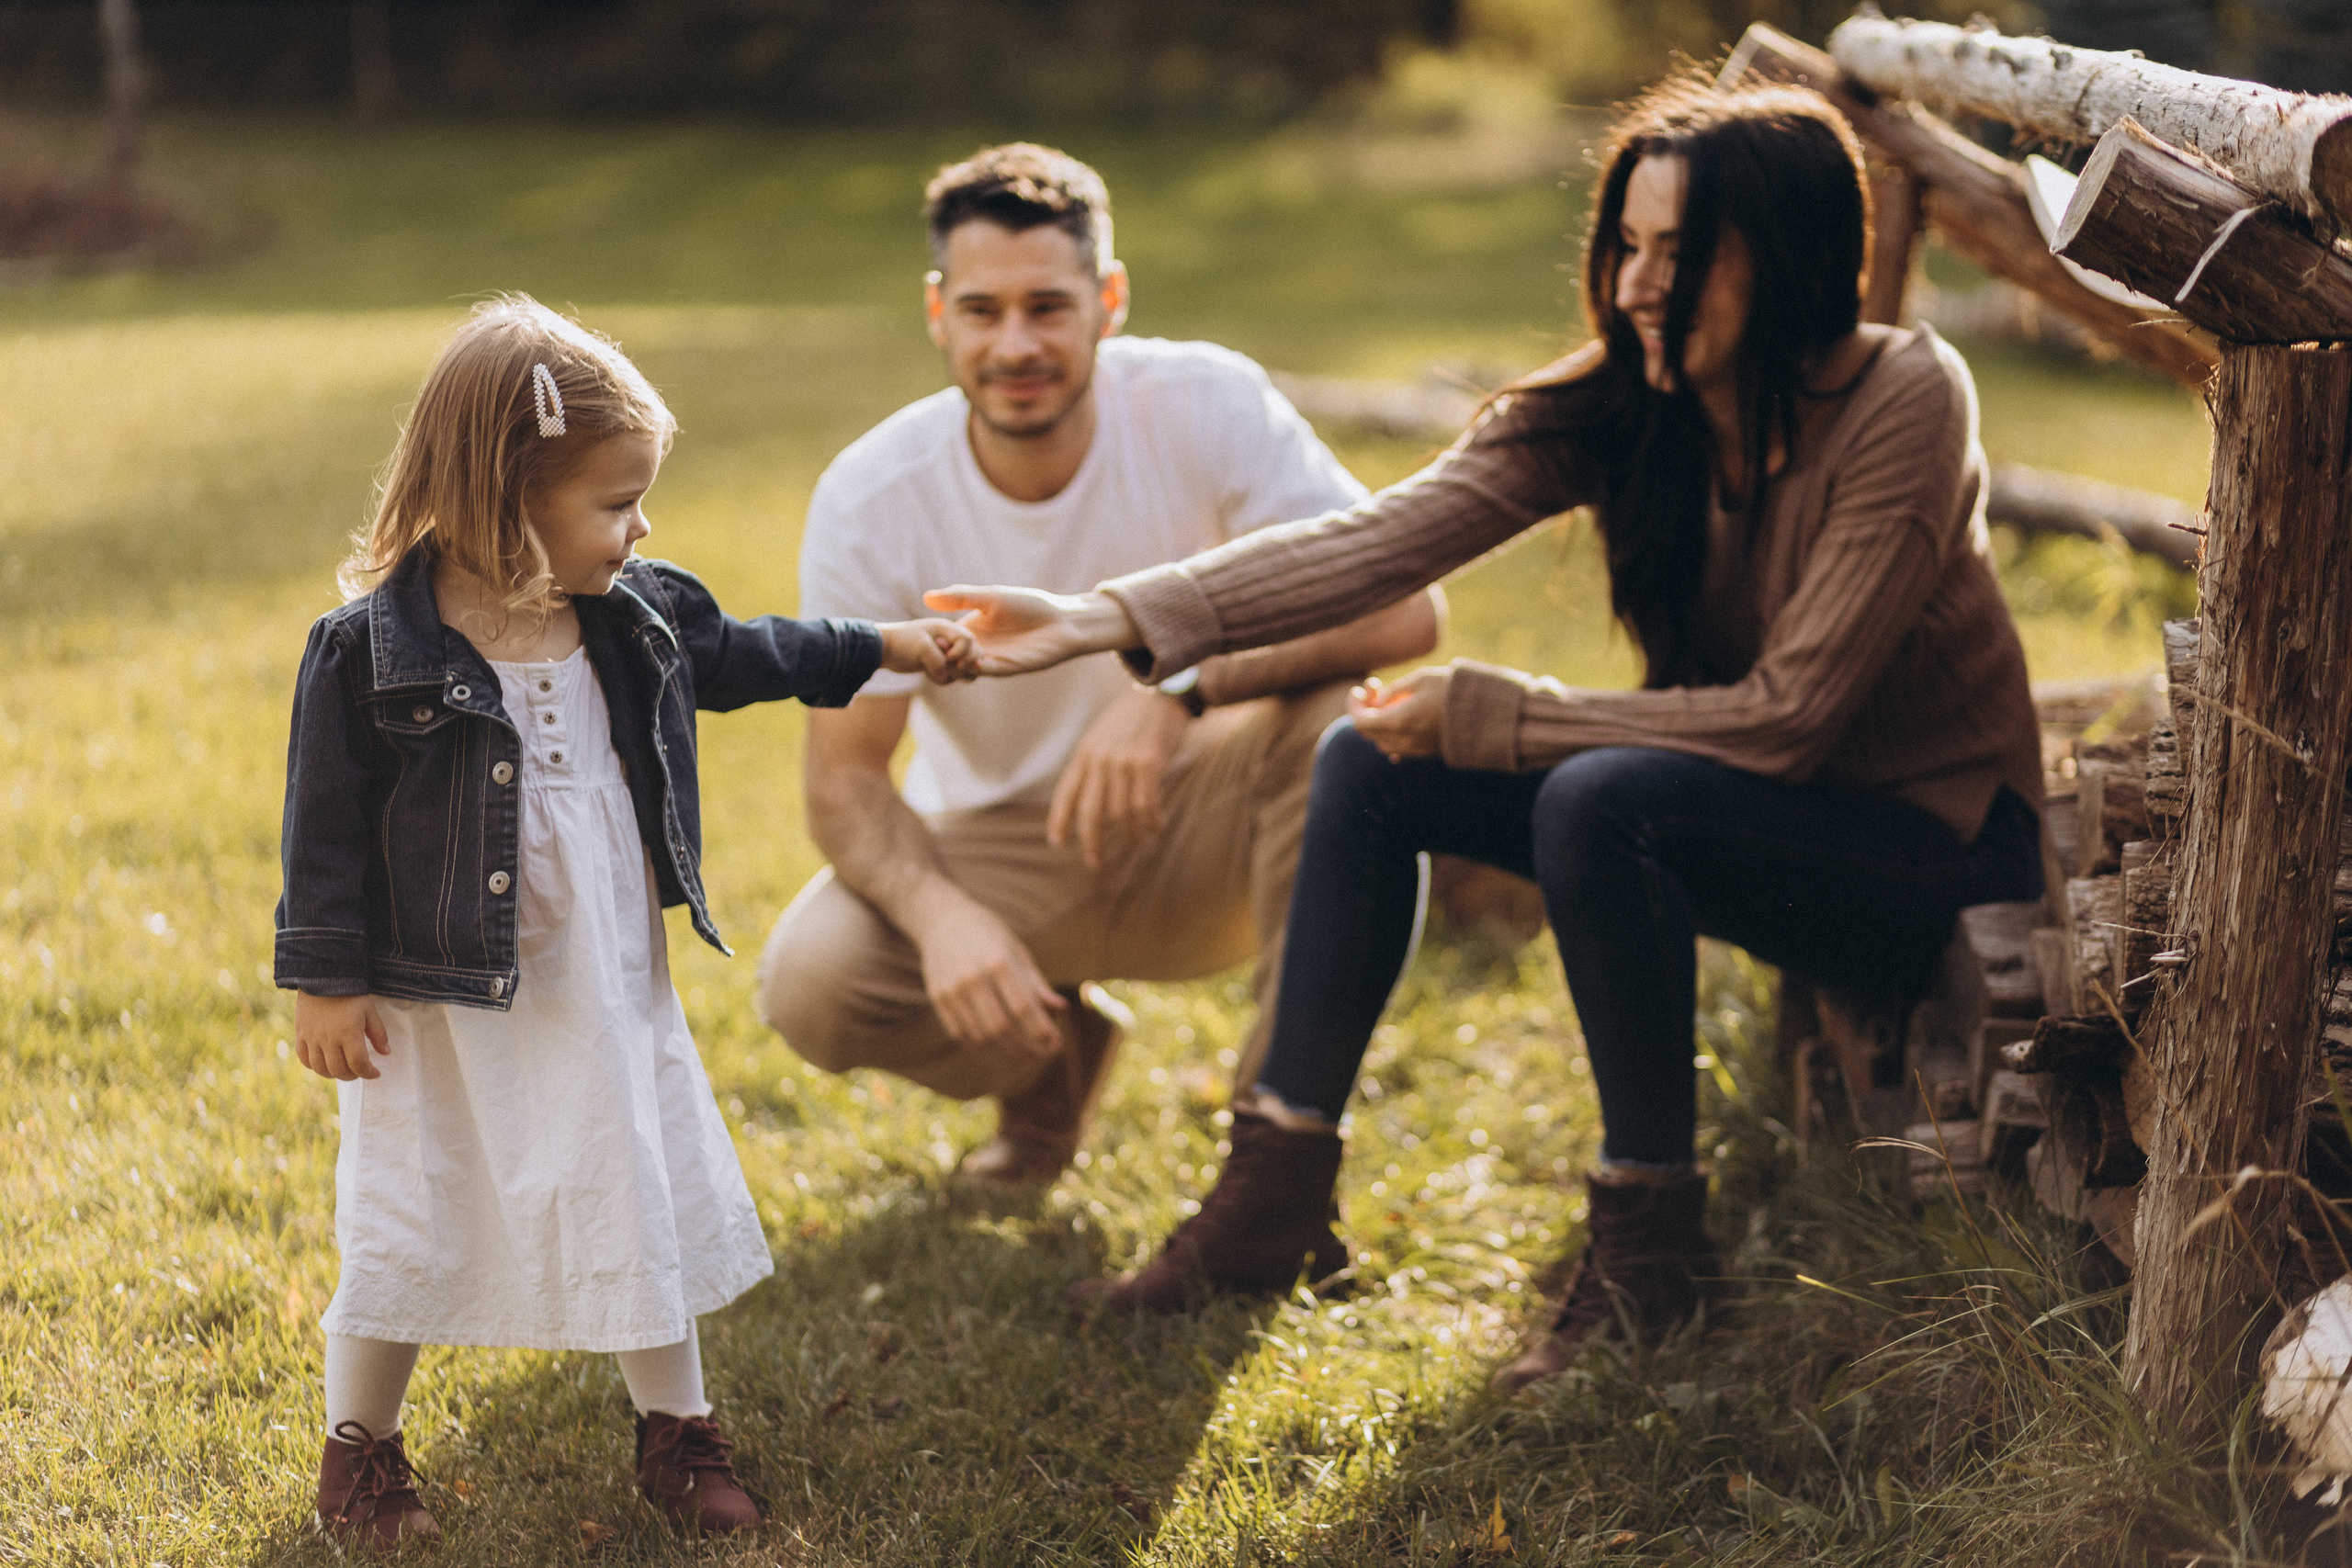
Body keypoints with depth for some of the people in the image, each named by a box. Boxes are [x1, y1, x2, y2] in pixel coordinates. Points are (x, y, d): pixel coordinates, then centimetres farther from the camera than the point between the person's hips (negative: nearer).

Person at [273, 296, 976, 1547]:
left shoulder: (633, 618, -1)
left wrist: (885, 647, 22)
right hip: (445, 1002, -5)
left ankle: (675, 1429, 31)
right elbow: (328, 822, -12)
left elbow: (737, 655, 19)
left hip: (608, 992, 5)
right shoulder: (371, 650, -18)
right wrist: (325, 983, -11)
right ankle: (360, 1446, 26)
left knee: (650, 1194, 13)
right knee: (413, 1218, 5)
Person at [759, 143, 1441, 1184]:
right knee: (813, 987, -27)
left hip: (1201, 839, -1)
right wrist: (942, 914, -36)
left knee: (1344, 713, -31)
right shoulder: (867, 500, -16)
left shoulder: (1205, 405, -19)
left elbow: (1401, 606, -27)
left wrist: (1180, 687, -42)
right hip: (998, 848, 1)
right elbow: (843, 775, -14)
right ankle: (1055, 1044, 9)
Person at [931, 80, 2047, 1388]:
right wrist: (1112, 619, -30)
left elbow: (1787, 715, -27)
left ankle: (1651, 1244, -18)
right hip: (1744, 808, 7)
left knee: (1599, 797, -33)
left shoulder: (1904, 406, -24)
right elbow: (1382, 540, -19)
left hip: (1935, 850, -7)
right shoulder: (1613, 408, -8)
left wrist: (1487, 718, -23)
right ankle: (1278, 1196, 2)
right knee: (1373, 765, -5)